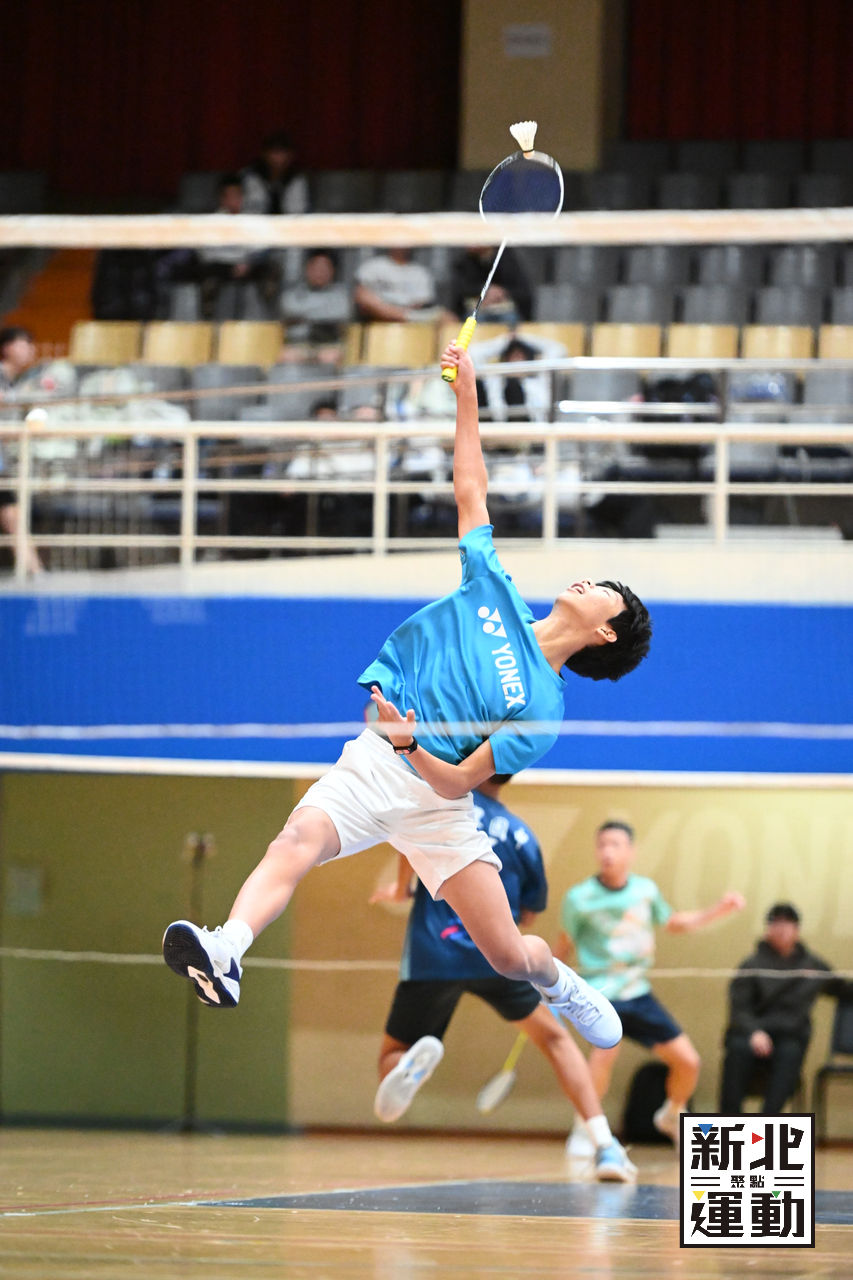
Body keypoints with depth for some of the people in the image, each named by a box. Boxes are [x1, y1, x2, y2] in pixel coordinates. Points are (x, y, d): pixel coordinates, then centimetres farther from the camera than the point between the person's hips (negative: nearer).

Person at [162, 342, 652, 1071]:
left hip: (436, 799, -2)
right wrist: (467, 394, 12)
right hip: (369, 767, 2)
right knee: (300, 837, -30)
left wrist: (412, 743, -29)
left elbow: (460, 781, -10)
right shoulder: (496, 592, 10)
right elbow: (471, 490, 17)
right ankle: (226, 952, -54)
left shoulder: (540, 711, -4)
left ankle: (559, 983, 35)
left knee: (507, 952, -4)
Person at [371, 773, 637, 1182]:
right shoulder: (521, 834, 12)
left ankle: (413, 1062, -29)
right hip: (495, 958, 2)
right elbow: (528, 913, 17)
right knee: (554, 1038, 21)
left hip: (430, 959, -2)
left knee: (391, 1056, 12)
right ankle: (605, 1146, 6)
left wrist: (402, 889, 0)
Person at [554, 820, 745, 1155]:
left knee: (687, 1061, 3)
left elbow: (672, 922, 20)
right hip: (600, 991, -5)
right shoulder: (580, 898, -10)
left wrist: (717, 911, 11)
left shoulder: (646, 890, 2)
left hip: (638, 992, 5)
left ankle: (672, 1115, 36)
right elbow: (565, 945, 3)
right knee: (607, 1046, -35)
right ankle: (583, 1131, -19)